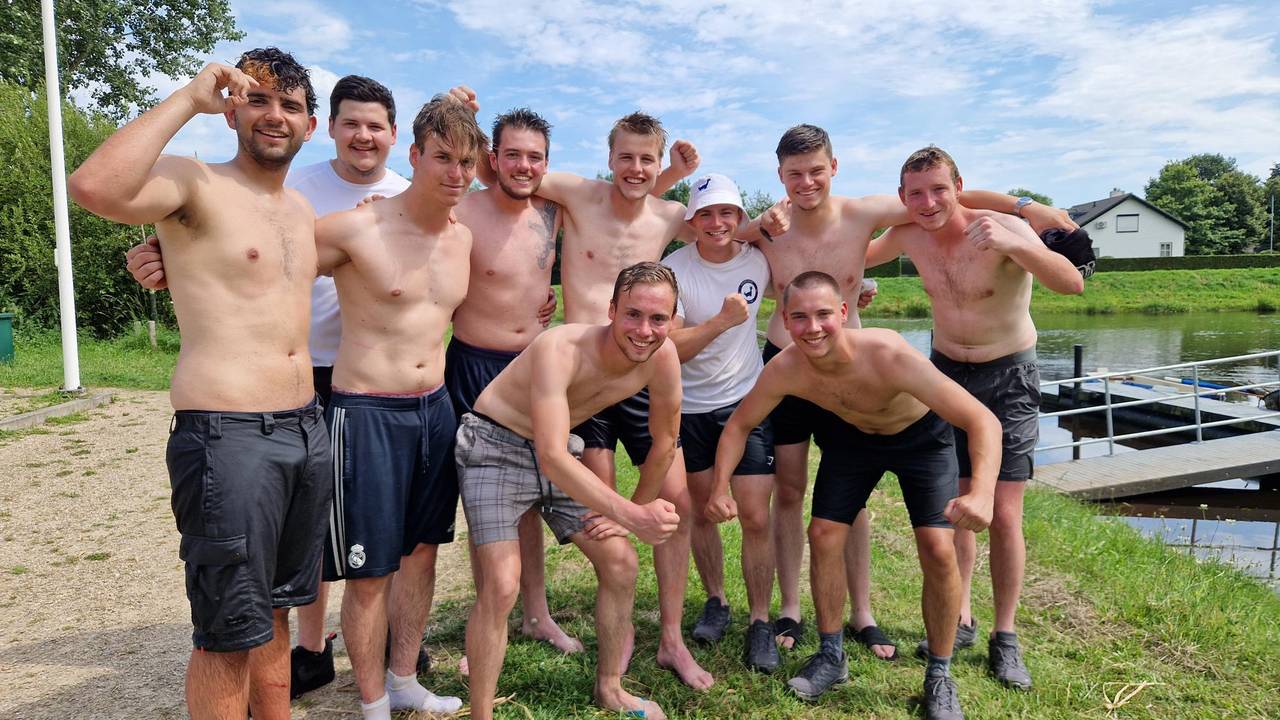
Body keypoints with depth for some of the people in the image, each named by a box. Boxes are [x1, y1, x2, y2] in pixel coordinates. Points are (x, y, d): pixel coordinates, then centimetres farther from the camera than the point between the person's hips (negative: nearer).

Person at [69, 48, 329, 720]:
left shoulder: (304, 211, 15)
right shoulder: (194, 184, -7)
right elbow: (94, 187, -28)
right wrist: (189, 98, -19)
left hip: (306, 431, 8)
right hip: (227, 437, -7)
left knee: (275, 610, 20)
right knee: (229, 634, 3)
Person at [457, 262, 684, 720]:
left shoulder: (663, 358, -15)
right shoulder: (561, 350, -33)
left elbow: (664, 441, 2)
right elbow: (552, 459, -41)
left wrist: (636, 509, 5)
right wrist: (631, 514, -47)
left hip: (560, 455, 6)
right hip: (495, 447, -6)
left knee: (620, 561, 5)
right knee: (500, 586, -17)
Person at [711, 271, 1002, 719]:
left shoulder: (889, 357, -42)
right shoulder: (783, 371, -29)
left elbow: (984, 421, -42)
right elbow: (739, 425, -10)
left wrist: (982, 493, -59)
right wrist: (721, 489, -24)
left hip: (921, 435, -3)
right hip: (851, 435, 3)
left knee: (938, 550, -13)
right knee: (823, 535, -2)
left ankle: (939, 675, 9)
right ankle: (831, 656, 19)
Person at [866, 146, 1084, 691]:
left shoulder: (1004, 228, -23)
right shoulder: (908, 235, -9)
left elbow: (1072, 284, -39)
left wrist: (1015, 246, -54)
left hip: (1008, 379, -4)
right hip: (946, 372, 4)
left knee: (1003, 514, -5)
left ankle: (1005, 638, 13)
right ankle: (960, 620, 23)